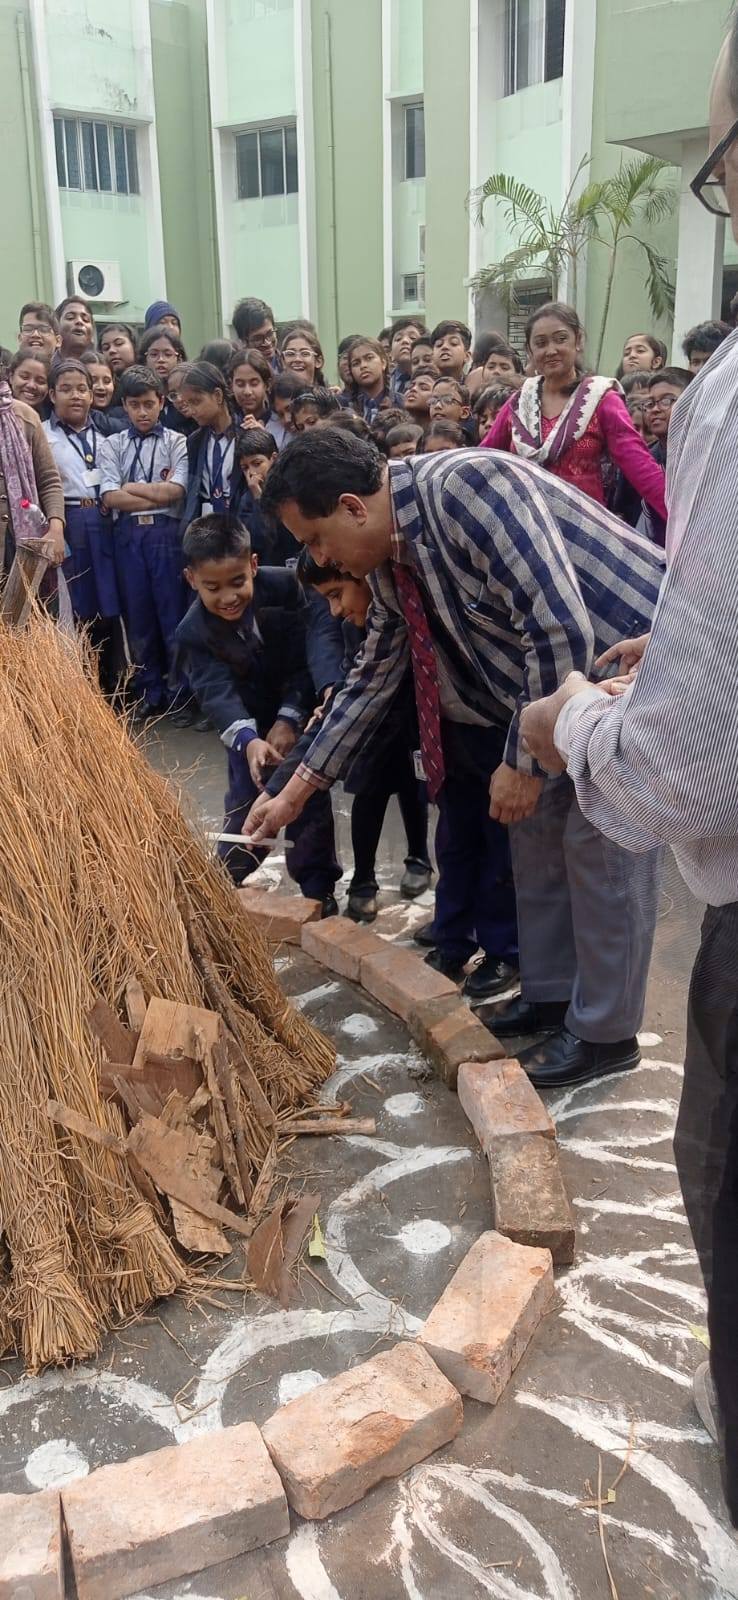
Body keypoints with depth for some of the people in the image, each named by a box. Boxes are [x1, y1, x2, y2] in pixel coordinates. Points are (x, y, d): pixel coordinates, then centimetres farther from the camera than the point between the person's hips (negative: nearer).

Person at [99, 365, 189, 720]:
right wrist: (157, 495, -5)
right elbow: (110, 498, -2)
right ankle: (149, 694, 18)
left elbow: (175, 491, -8)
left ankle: (178, 695, 12)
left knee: (173, 614, 1)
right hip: (128, 536, 2)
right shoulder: (111, 446, 9)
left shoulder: (177, 443, 4)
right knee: (137, 617, 7)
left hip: (167, 534, -2)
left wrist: (131, 487, -1)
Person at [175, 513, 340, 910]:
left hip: (299, 711, 0)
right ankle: (229, 884, 21)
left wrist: (289, 720, -26)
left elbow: (304, 660, -18)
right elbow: (218, 694, -34)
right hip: (249, 723, 0)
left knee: (310, 799, 0)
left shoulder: (285, 588, -24)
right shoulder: (193, 632, -24)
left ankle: (318, 890, 11)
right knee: (245, 801, 2)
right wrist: (248, 741, -51)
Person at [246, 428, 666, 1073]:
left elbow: (559, 627, -31)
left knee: (601, 840, -6)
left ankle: (605, 1033, 10)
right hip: (563, 674, 9)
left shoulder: (467, 487, -28)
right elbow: (375, 676, 12)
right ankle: (550, 993, 28)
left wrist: (524, 761, -22)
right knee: (537, 824, 12)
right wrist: (297, 791, 14)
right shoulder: (389, 562, 1)